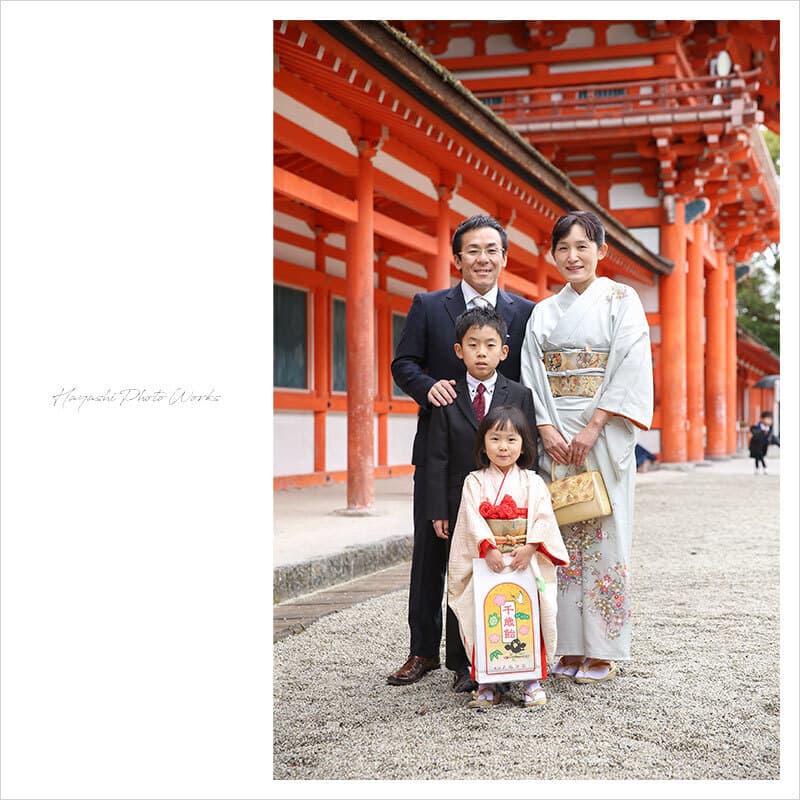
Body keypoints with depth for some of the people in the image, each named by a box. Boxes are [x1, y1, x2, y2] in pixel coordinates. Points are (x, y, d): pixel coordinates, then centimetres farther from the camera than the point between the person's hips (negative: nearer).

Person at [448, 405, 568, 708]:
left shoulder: (532, 483, 6)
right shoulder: (475, 482, 5)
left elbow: (544, 519, -3)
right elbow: (473, 519, -7)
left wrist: (529, 548, -18)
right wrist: (489, 547, -21)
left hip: (526, 561, 0)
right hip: (486, 563, 0)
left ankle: (532, 678, 1)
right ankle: (486, 682, -2)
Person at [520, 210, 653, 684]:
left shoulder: (621, 300, 2)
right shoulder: (544, 312, 13)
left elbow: (632, 367, -7)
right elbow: (533, 376, 8)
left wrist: (592, 427, -14)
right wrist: (546, 430, -7)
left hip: (604, 436, -4)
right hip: (556, 437, 4)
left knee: (604, 535, -4)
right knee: (563, 539, 2)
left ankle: (603, 652, 3)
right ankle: (571, 649, 9)